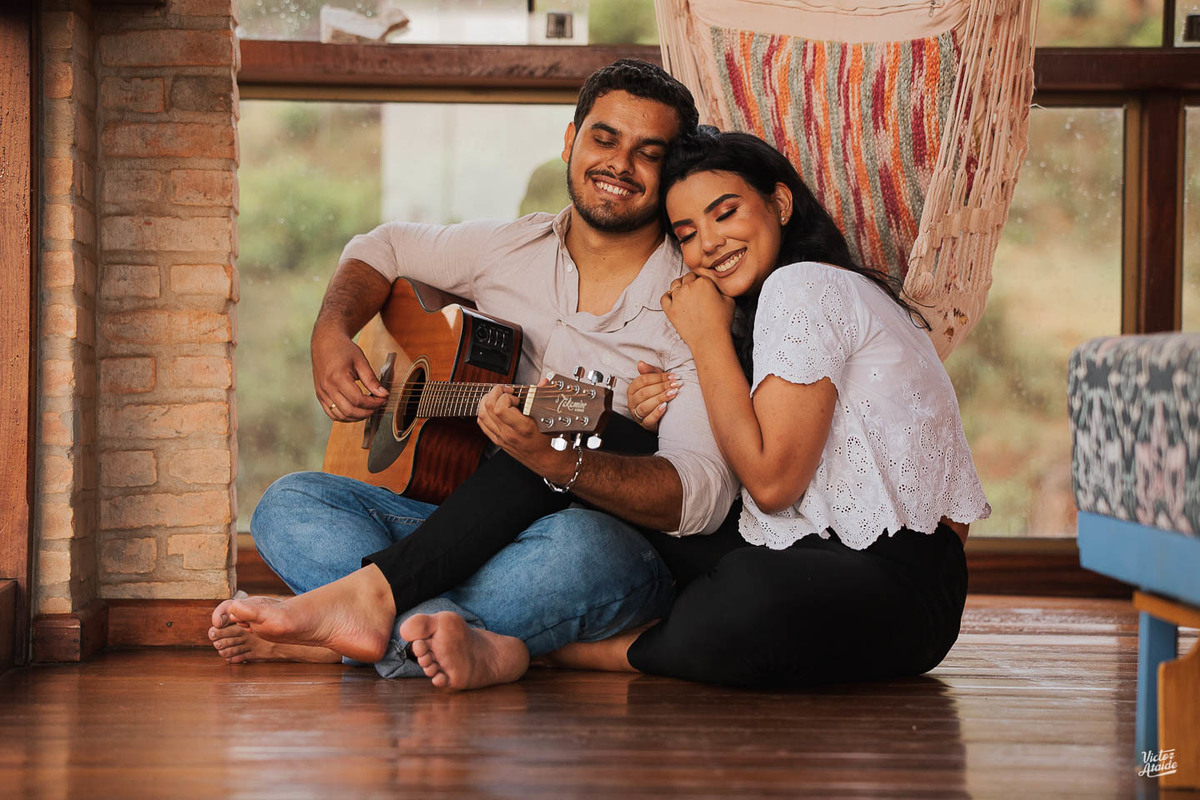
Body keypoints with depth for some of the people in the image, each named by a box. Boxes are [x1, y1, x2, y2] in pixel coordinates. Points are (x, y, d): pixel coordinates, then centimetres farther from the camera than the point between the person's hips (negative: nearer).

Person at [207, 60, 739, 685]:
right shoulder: (509, 249, 9)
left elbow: (702, 496, -21)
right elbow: (382, 247, 27)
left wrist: (557, 463, -38)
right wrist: (331, 333, 5)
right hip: (468, 528, 5)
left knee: (578, 544, -40)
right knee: (287, 504, -15)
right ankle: (476, 648, -37)